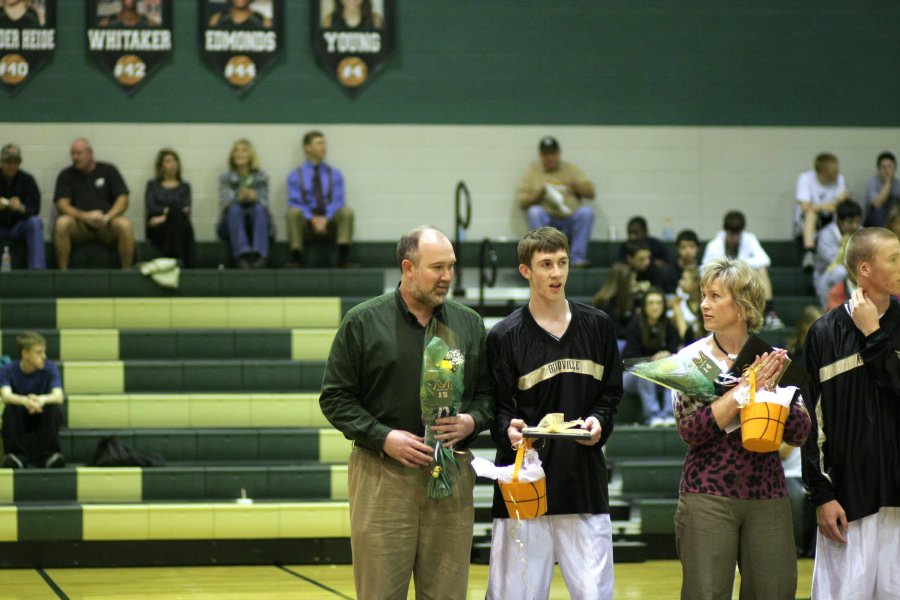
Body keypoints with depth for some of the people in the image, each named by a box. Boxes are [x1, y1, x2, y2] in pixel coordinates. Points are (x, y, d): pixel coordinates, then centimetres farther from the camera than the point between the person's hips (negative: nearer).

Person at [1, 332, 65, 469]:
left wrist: (43, 399, -53)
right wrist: (25, 401, -56)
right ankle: (15, 454, -27)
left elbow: (59, 396, -28)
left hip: (43, 419, 0)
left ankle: (50, 453, -23)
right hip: (19, 421, 0)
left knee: (54, 408, -31)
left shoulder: (49, 368, -12)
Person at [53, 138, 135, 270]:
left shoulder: (108, 170, 9)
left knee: (125, 224, -32)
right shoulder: (66, 175, 8)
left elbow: (123, 200, 1)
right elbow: (62, 205, -5)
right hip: (80, 226, 0)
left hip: (106, 226, 0)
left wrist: (107, 217, -18)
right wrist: (85, 216, -22)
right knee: (62, 223, -32)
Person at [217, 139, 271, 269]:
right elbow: (223, 203, -5)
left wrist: (254, 198, -25)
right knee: (235, 208, -32)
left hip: (257, 223, 0)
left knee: (259, 207, -31)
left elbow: (264, 202, -1)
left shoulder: (261, 177, 10)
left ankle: (260, 255, -51)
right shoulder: (225, 178, 9)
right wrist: (239, 198, -27)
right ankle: (242, 255, -54)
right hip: (232, 224, 0)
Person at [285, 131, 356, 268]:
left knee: (347, 211, -29)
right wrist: (312, 219, -21)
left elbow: (338, 201, 1)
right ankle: (296, 259, -30)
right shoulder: (295, 176, 8)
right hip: (306, 221, -1)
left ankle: (343, 259, -31)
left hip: (329, 221, 1)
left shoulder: (335, 174, 12)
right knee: (293, 212, -33)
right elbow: (294, 202, -3)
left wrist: (325, 219, -19)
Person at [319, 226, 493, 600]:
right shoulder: (363, 322, 1)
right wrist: (383, 437, -11)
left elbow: (488, 393, 16)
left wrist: (471, 421, -6)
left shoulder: (469, 324, 11)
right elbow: (335, 397, 1)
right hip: (382, 475, -3)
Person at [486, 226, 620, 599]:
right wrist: (509, 430, -21)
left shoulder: (598, 327, 10)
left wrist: (599, 422, -5)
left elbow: (611, 392, 15)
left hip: (585, 481, 2)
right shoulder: (505, 336, 1)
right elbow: (498, 408, 1)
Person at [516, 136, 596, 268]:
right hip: (546, 222, -1)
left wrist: (574, 184, -9)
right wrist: (539, 194, -13)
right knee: (534, 211, -33)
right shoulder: (532, 173, 15)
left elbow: (591, 193, 9)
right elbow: (522, 202, 5)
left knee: (587, 211, -29)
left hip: (571, 220, 1)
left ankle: (578, 258, -32)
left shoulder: (571, 169, 18)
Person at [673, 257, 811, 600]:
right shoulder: (692, 359, 0)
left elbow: (799, 435, 0)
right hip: (707, 496, -2)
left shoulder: (775, 359, 5)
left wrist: (769, 389, -14)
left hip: (768, 497, 2)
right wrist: (744, 389, -17)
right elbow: (690, 430, -13)